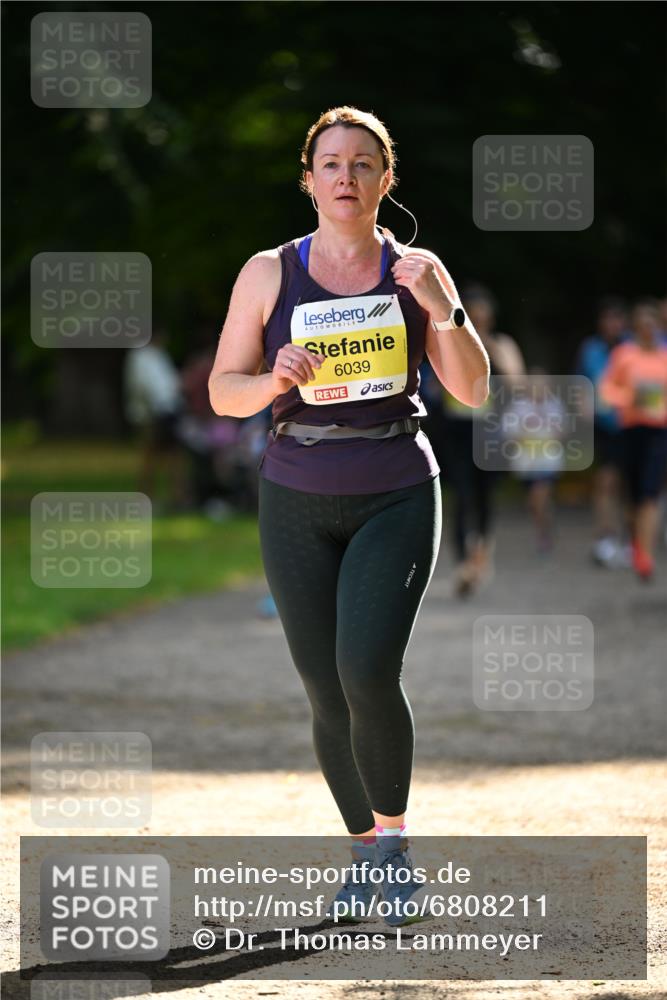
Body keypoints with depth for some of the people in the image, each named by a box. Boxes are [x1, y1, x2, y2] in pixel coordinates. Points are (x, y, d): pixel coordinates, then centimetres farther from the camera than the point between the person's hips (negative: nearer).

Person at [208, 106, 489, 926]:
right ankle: (364, 850, 19)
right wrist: (274, 382, -17)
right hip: (297, 503, 1)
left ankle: (393, 837, 1)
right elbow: (223, 392, 4)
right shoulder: (268, 274, 1)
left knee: (368, 676, -19)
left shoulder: (415, 270, 2)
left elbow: (472, 389, -1)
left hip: (396, 498, -1)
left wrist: (444, 311, -16)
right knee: (327, 697, 2)